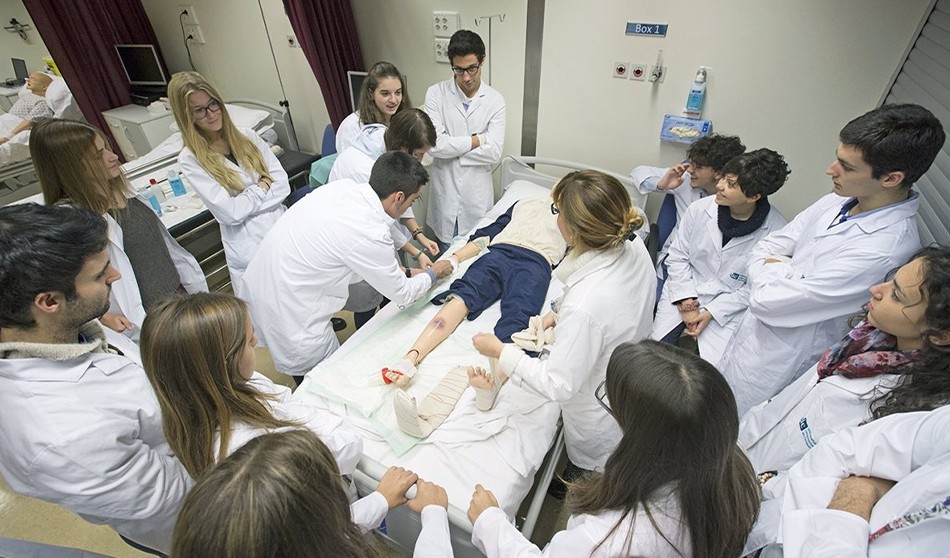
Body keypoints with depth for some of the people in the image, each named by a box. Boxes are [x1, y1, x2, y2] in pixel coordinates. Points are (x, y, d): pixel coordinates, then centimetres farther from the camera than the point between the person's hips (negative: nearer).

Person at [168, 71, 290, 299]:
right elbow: (230, 213, -12)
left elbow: (283, 184, -1)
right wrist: (263, 186, -4)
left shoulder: (246, 136, 5)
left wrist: (245, 203, -11)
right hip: (248, 246, -3)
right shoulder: (190, 159, -5)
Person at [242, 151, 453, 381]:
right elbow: (402, 294, -9)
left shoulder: (342, 186, -7)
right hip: (288, 318, -8)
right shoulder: (370, 236, -27)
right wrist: (433, 273, 9)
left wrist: (405, 272, 13)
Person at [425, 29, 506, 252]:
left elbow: (494, 152, -12)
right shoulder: (436, 94, -5)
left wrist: (451, 148, -12)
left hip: (477, 193, 1)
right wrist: (478, 139, -12)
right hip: (445, 190, 0)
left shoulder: (495, 100, -3)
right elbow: (435, 145, -17)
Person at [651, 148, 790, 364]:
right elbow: (677, 257, -1)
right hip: (684, 295, 2)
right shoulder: (700, 209, -9)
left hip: (728, 309, -1)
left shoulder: (776, 231, -14)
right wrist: (686, 300, -9)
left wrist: (712, 312, -14)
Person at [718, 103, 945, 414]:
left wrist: (773, 268, -9)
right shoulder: (839, 201, -5)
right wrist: (783, 272, -17)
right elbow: (763, 249, 2)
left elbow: (766, 301, -29)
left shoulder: (884, 251, -30)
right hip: (753, 331, 7)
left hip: (779, 362, -7)